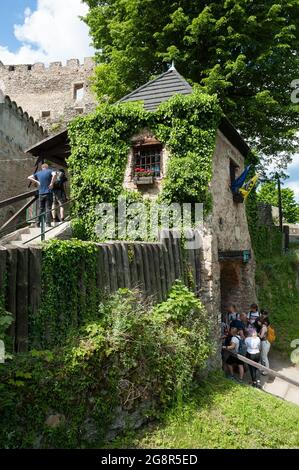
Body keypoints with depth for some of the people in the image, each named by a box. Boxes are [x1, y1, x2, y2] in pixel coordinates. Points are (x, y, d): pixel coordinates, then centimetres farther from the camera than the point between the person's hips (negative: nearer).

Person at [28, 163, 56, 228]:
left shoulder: (38, 173, 12)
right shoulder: (49, 171, 0)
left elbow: (29, 178, 15)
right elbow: (54, 175, -22)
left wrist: (36, 181, 12)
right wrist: (52, 183, -15)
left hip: (41, 193, 4)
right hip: (48, 193, -4)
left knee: (40, 209, 10)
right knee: (48, 209, -3)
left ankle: (38, 224, 10)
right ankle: (48, 224, -6)